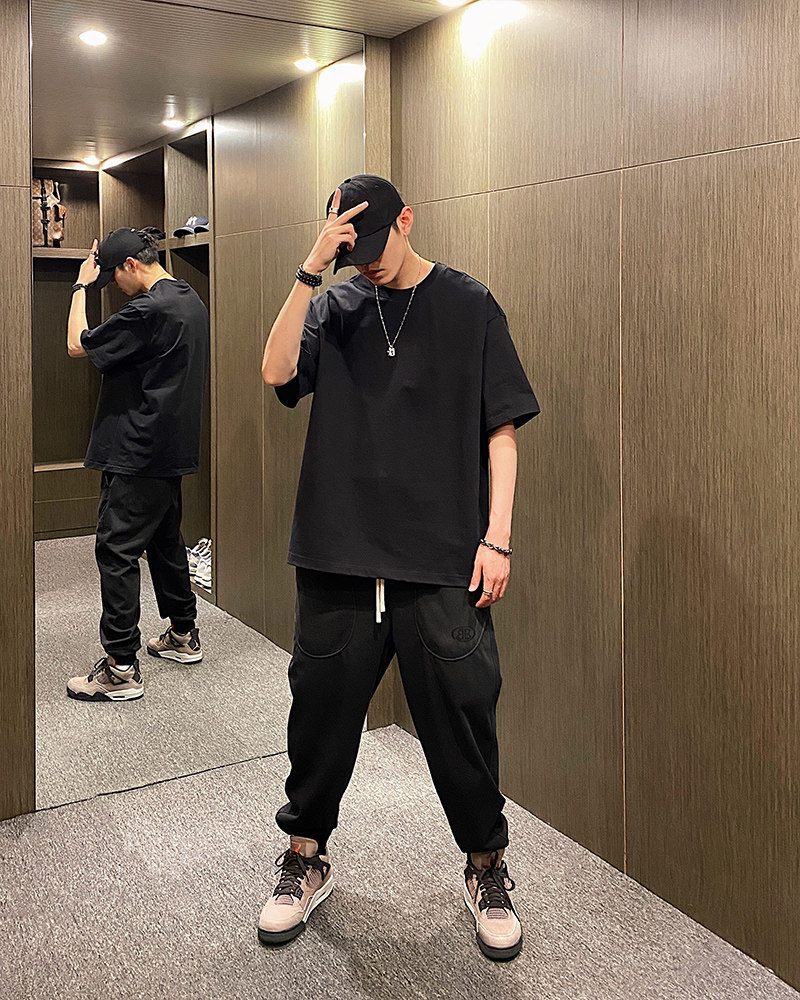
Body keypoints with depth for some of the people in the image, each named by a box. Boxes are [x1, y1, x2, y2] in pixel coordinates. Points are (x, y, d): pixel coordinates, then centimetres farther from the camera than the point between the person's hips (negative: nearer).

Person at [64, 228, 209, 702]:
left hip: (138, 454, -10)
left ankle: (121, 668, -1)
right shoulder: (191, 300, 11)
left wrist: (82, 286, 0)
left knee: (117, 551, -5)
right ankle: (184, 635, 32)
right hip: (173, 449, 10)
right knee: (166, 540, 20)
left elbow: (78, 344, -10)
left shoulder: (150, 310, -20)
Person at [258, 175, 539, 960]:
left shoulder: (468, 304, 4)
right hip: (339, 549, 2)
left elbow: (502, 427, 1)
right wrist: (311, 269, -12)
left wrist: (497, 535, -7)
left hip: (442, 558, -2)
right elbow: (277, 372, -8)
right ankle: (306, 858, 31)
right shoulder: (336, 306, 9)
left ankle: (486, 867, 24)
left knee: (460, 712, 2)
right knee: (322, 708, 10)